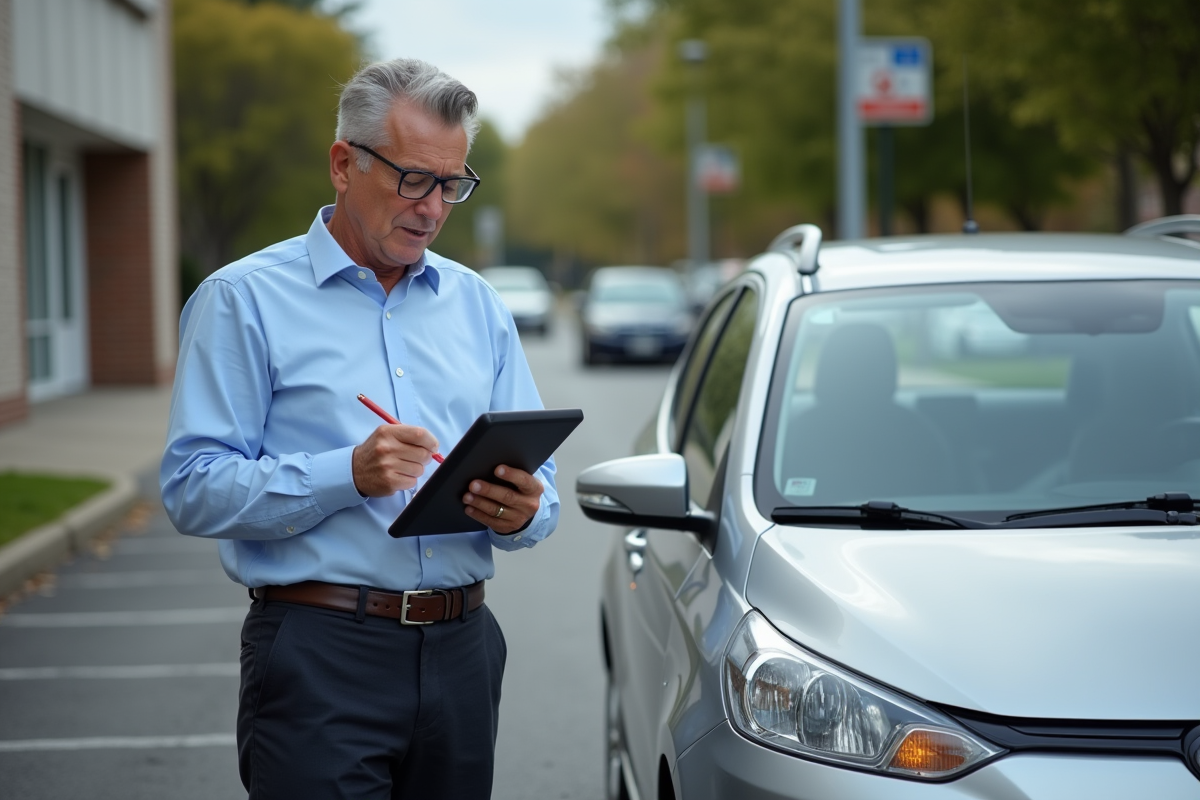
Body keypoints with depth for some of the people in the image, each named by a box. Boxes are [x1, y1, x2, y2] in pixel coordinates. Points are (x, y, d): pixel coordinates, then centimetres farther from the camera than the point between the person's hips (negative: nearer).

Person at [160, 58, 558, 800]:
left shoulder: (477, 305, 15)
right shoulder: (245, 300, 0)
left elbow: (540, 487, 14)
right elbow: (194, 489, -10)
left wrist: (521, 510, -10)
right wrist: (347, 476, -22)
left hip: (463, 650, 5)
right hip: (320, 657, -5)